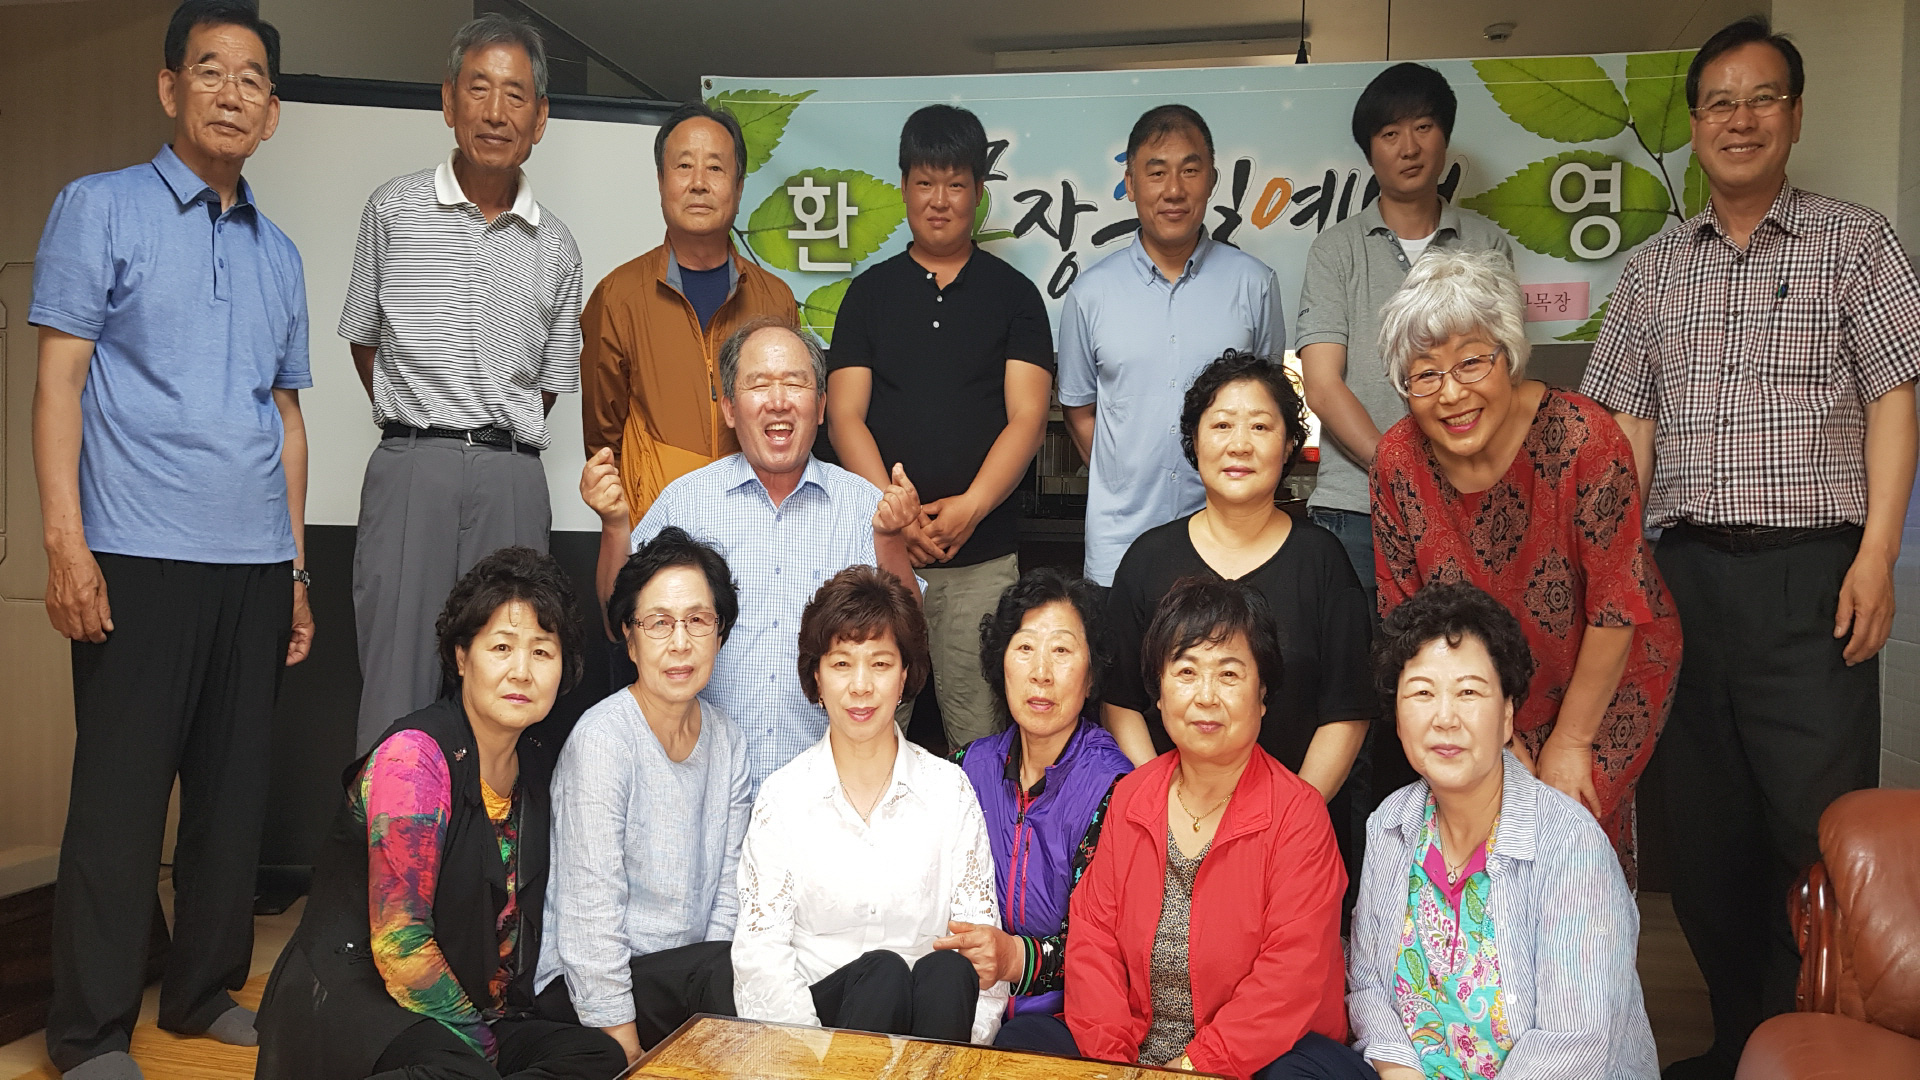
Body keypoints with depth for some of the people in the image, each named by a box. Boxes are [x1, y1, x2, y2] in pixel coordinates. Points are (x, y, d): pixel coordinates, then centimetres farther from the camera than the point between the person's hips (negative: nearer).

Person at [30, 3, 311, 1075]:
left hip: (257, 562, 5)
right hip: (142, 556, -4)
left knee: (237, 788, 9)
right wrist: (66, 543, -12)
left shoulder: (279, 252, 18)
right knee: (121, 795, -1)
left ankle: (209, 993, 23)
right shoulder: (102, 206, 4)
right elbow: (59, 379, -3)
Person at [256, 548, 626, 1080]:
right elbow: (398, 943, -19)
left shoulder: (537, 760, 7)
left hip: (473, 1007, 8)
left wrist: (507, 1015, 4)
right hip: (353, 996, -8)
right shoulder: (414, 757, -16)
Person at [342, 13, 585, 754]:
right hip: (411, 469, -1)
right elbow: (363, 342, 14)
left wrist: (496, 439, 7)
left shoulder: (556, 249, 11)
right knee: (398, 682, -4)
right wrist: (418, 430, 11)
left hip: (511, 478, 2)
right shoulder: (394, 210, 7)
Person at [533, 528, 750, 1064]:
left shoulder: (727, 740, 4)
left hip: (698, 971, 5)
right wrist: (625, 1045, -17)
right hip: (580, 986, -5)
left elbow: (727, 889, 7)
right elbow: (589, 919, -16)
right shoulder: (601, 740, -15)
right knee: (726, 967, -29)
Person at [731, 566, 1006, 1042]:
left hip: (931, 1007, 1)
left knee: (948, 969, -31)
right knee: (883, 970, -32)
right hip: (822, 1007, -1)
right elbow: (760, 955, -4)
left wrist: (967, 1048, -18)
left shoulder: (950, 788, 4)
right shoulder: (782, 795, 2)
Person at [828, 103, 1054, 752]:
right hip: (879, 549, 1)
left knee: (979, 734, 1)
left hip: (984, 552, -1)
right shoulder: (870, 292, 11)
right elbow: (845, 415, 4)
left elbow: (1027, 417, 0)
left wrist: (970, 506, -14)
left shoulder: (1012, 294, 8)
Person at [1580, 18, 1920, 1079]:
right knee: (1703, 827, 9)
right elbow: (1628, 424, 11)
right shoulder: (1652, 268, 15)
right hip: (1683, 571, 3)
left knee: (1818, 828, -5)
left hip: (1810, 567, -3)